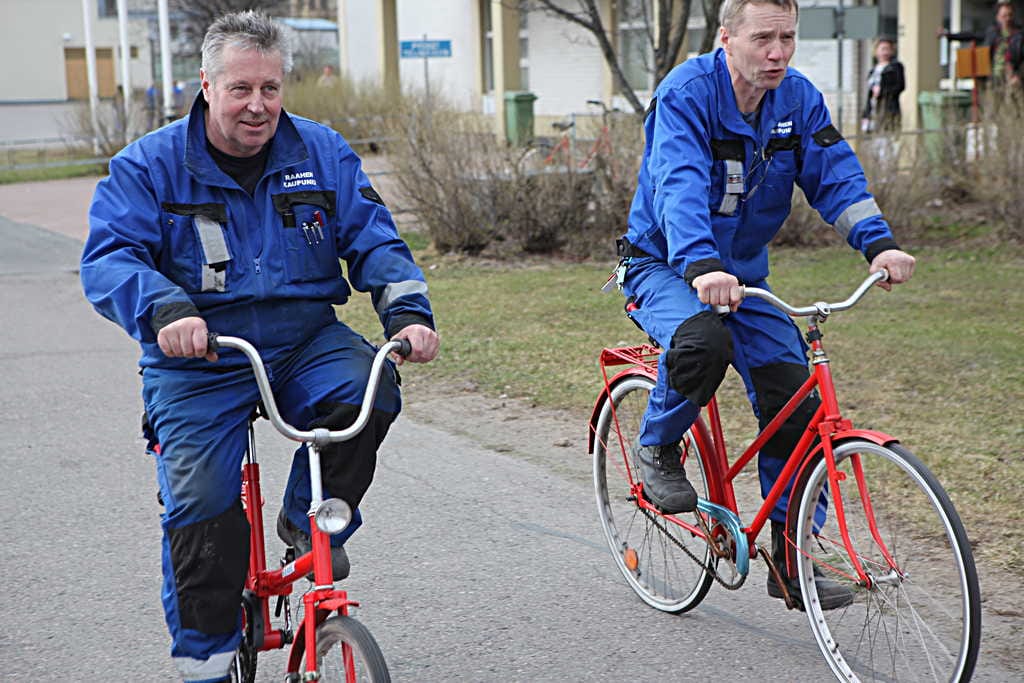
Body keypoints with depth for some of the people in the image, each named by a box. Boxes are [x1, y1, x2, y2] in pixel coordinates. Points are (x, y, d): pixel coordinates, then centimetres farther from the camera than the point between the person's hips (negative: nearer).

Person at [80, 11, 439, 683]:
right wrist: (166, 310, -36)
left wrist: (407, 311, -19)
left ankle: (311, 518, -1)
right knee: (200, 503, -13)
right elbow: (109, 258, -15)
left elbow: (373, 238, 1)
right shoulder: (149, 166, -4)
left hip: (305, 342, 2)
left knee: (368, 389, -28)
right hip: (199, 361, -2)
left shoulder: (322, 152, 4)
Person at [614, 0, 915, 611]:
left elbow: (837, 176, -11)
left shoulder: (799, 100, -3)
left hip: (743, 274, 5)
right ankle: (658, 447, -5)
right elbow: (679, 186, -35)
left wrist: (879, 244, -30)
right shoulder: (687, 93, -20)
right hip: (664, 266, -5)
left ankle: (790, 560, 2)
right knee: (704, 341, -37)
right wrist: (701, 267, -52)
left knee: (794, 390, -10)